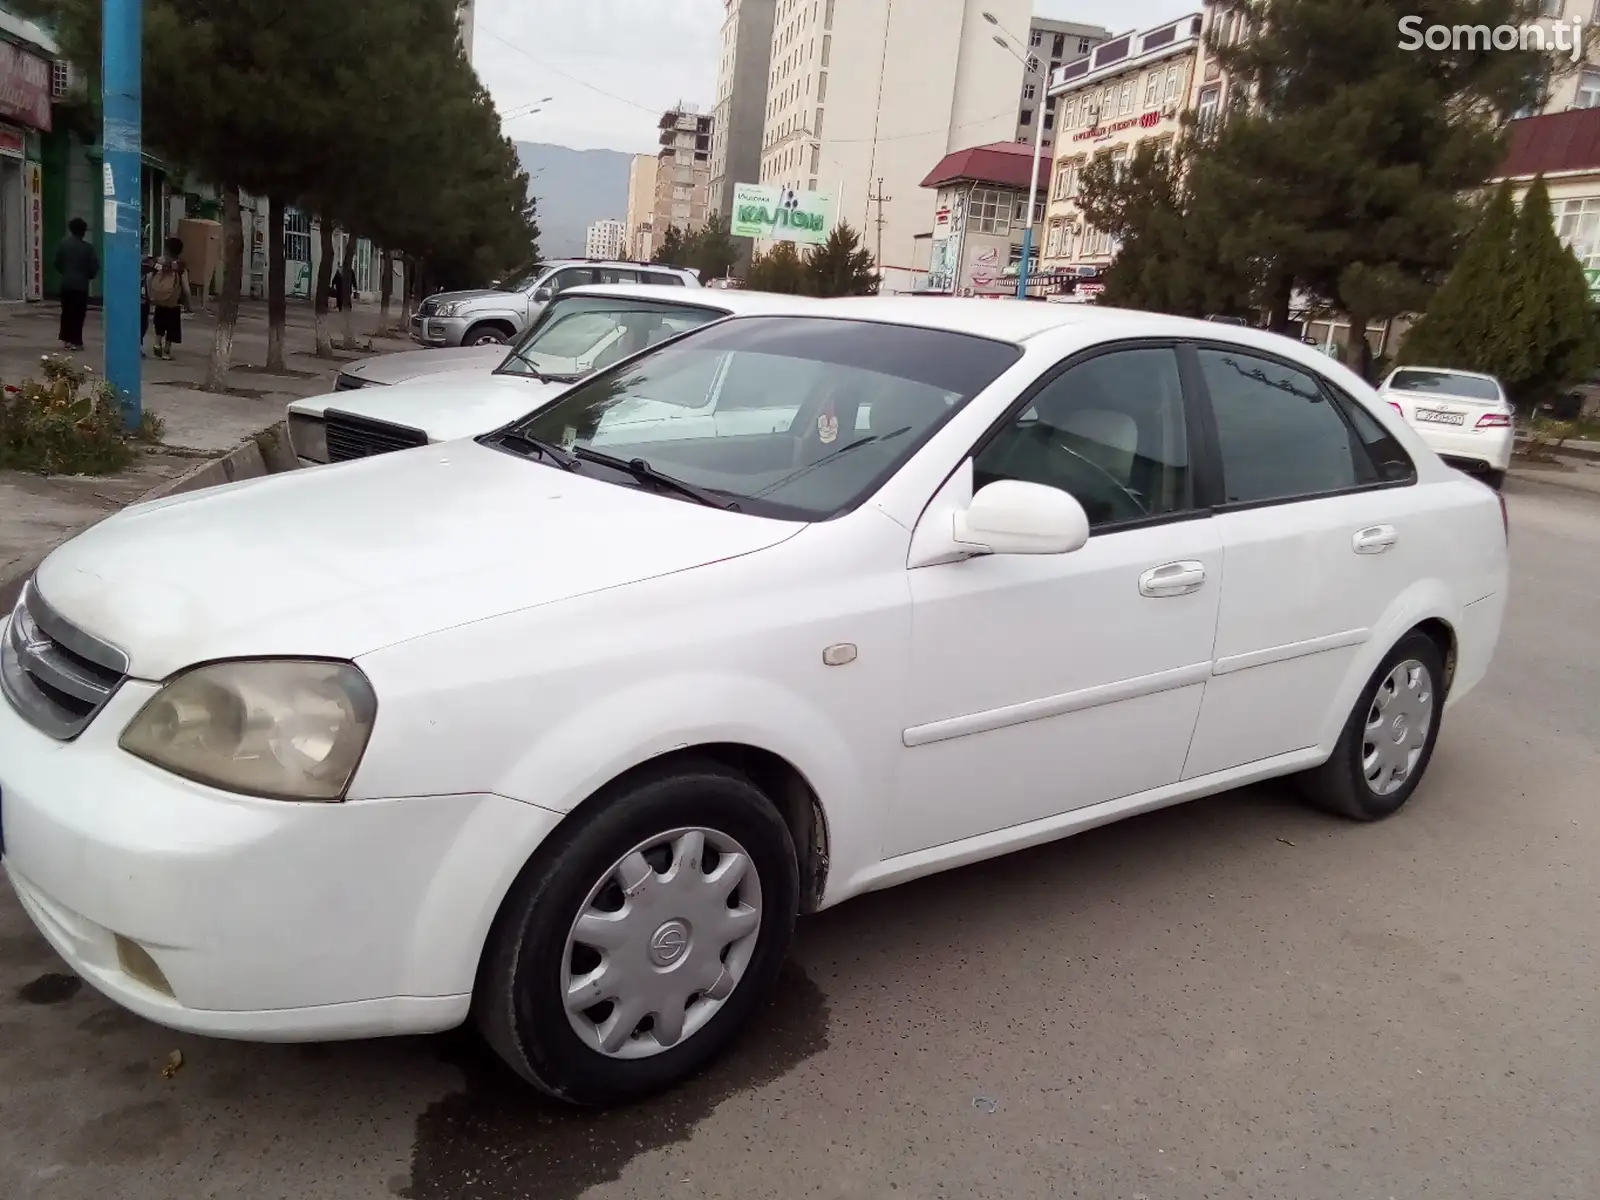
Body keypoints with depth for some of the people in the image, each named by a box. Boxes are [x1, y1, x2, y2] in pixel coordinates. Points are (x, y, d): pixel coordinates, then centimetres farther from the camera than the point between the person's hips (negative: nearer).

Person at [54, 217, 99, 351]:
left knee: (66, 312, 13)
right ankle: (76, 341, -4)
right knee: (78, 313, -1)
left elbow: (57, 263, 2)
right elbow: (94, 267, -7)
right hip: (81, 284, -3)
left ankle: (66, 339, 14)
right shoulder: (88, 248, -8)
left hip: (66, 283, 3)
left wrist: (64, 273, 20)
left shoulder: (63, 244, 0)